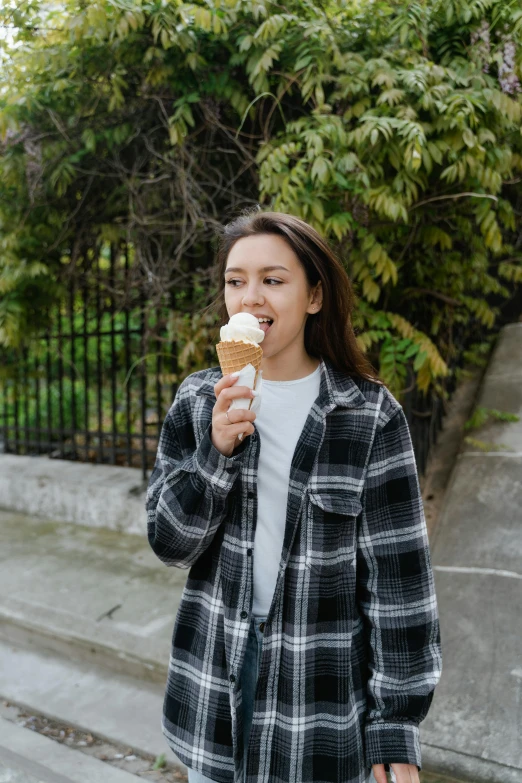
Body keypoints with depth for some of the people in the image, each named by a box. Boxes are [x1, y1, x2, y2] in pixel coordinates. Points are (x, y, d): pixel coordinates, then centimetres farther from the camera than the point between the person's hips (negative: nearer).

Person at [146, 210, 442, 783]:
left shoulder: (371, 416, -13)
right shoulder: (200, 401, -3)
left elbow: (397, 576, -9)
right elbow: (168, 542, -4)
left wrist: (396, 726, -7)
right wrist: (216, 452, -20)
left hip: (323, 686, -2)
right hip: (215, 679, 3)